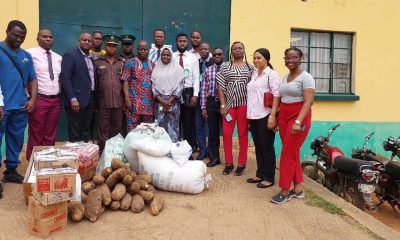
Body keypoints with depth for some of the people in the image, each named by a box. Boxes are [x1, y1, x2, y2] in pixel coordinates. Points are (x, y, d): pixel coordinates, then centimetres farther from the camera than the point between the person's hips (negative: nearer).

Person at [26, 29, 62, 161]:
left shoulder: (58, 57, 13)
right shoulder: (31, 54, -5)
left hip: (56, 100, 5)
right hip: (39, 99, -5)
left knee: (50, 135, 13)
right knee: (35, 135, 4)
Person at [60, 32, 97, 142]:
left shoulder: (91, 59, 17)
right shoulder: (70, 55, -5)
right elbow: (65, 78, -13)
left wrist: (94, 101, 10)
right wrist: (72, 99, -20)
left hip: (90, 100, 7)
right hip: (76, 100, -7)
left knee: (86, 132, 13)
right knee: (75, 134, 0)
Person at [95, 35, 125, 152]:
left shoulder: (121, 63, 11)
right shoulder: (98, 62, 4)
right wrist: (95, 102, 0)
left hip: (118, 102, 2)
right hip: (103, 102, -2)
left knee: (117, 128, 10)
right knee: (103, 129, 4)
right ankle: (102, 151, 12)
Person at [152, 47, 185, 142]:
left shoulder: (177, 68, 4)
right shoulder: (156, 69, 10)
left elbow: (179, 86, -3)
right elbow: (154, 86, 5)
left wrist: (169, 101, -10)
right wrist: (162, 101, -9)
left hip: (173, 102, -2)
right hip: (160, 103, 2)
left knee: (172, 127, 0)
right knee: (160, 126, 1)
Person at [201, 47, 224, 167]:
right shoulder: (207, 70, 7)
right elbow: (203, 89, 4)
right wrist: (203, 107, -1)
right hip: (211, 102, 3)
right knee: (213, 131, 10)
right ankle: (215, 157, 24)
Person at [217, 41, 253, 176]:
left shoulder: (250, 67, 8)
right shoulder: (225, 67, 5)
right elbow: (221, 87, 2)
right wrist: (223, 105, -6)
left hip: (244, 103, 0)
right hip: (229, 103, 0)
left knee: (243, 134, 5)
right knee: (226, 133, -1)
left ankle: (241, 164, 15)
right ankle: (229, 163, 13)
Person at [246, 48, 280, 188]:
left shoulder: (272, 74, -6)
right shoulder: (254, 74, 15)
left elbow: (276, 95, -13)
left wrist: (272, 116, -21)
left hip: (265, 116, -7)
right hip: (253, 116, 7)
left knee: (266, 147, 0)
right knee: (258, 146, 13)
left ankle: (269, 178, 11)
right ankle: (260, 174, 24)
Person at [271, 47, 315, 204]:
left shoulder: (306, 77, -8)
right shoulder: (285, 77, 15)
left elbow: (308, 102, -18)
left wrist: (298, 122, -28)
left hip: (299, 116, -7)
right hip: (283, 116, 7)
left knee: (287, 153, -6)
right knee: (293, 153, 10)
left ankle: (285, 191, 6)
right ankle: (298, 189, 20)